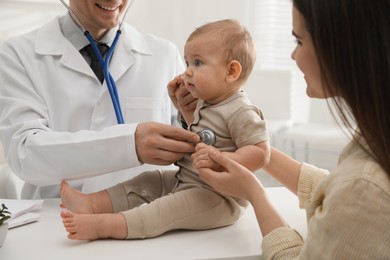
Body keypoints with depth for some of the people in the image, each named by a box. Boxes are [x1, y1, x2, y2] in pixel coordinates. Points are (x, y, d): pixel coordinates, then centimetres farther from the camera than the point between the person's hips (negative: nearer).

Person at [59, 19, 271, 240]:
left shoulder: (241, 112, -18)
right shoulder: (207, 103, 12)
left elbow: (261, 153, -24)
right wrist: (182, 104, 21)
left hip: (218, 197, -10)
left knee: (171, 208, -29)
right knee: (148, 183, 6)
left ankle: (104, 225, -41)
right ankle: (91, 204, -4)